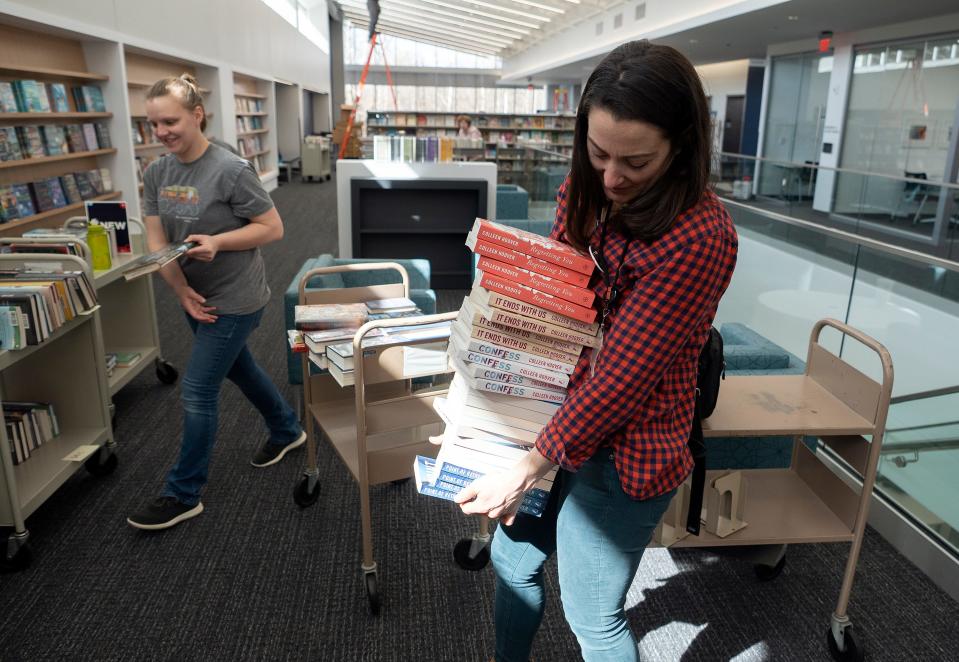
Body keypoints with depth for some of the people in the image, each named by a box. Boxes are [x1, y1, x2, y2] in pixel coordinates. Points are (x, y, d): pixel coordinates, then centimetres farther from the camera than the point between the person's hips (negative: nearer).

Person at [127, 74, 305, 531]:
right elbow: (155, 241, -1)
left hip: (235, 299, -7)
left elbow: (273, 228, -16)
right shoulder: (156, 173, 0)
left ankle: (183, 495, 14)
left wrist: (218, 242, -29)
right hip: (196, 296, 8)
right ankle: (287, 430, 47)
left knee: (197, 391, -3)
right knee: (239, 368, 22)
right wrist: (182, 291, -14)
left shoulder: (231, 171, -20)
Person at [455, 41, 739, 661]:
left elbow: (621, 377, -24)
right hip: (556, 411, 8)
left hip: (623, 452, -7)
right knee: (513, 558, 25)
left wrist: (528, 469, -18)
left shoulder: (699, 238, -27)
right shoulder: (586, 189, -2)